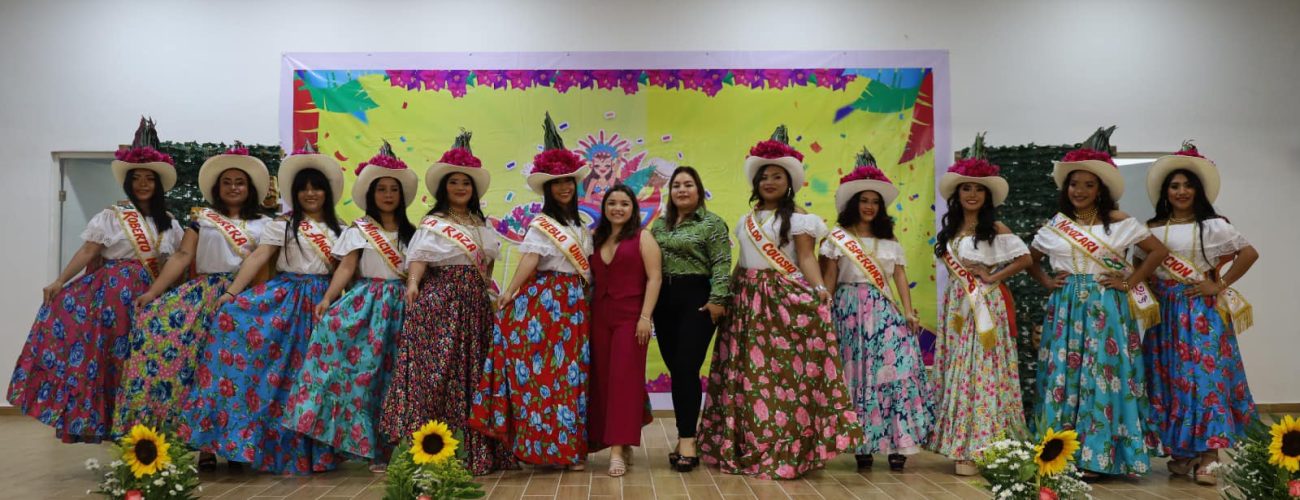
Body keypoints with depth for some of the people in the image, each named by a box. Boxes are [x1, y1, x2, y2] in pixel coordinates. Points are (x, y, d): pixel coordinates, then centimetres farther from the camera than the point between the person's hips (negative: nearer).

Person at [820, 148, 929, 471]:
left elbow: (900, 278, 9)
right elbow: (828, 279, 1)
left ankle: (896, 444, -5)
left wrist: (908, 312, -3)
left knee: (895, 370, -10)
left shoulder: (890, 241, 15)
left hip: (884, 311, 3)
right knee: (855, 374, -2)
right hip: (850, 310, -2)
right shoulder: (837, 237, 5)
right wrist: (824, 311, -9)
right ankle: (861, 446, 6)